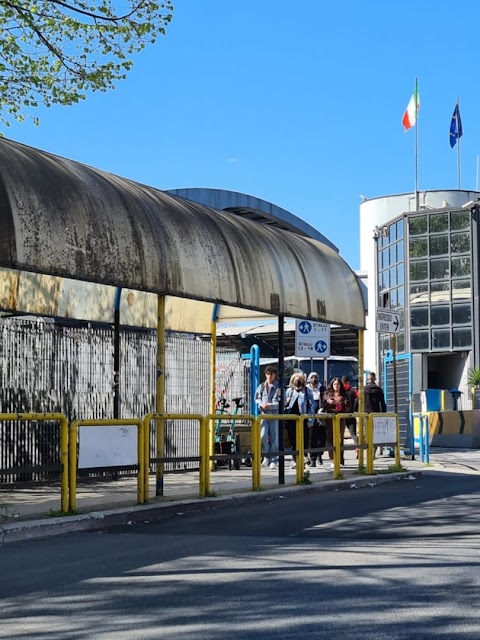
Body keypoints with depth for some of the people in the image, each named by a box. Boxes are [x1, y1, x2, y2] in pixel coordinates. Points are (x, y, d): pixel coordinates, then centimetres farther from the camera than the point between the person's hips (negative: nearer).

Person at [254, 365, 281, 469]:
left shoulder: (279, 387, -1)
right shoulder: (261, 387, 9)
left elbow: (281, 403, -6)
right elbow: (257, 399, 13)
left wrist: (270, 405, -17)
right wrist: (261, 405, -7)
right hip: (264, 415, 2)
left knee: (274, 438, 3)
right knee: (263, 436, -11)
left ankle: (274, 460, 12)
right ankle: (266, 456, 8)